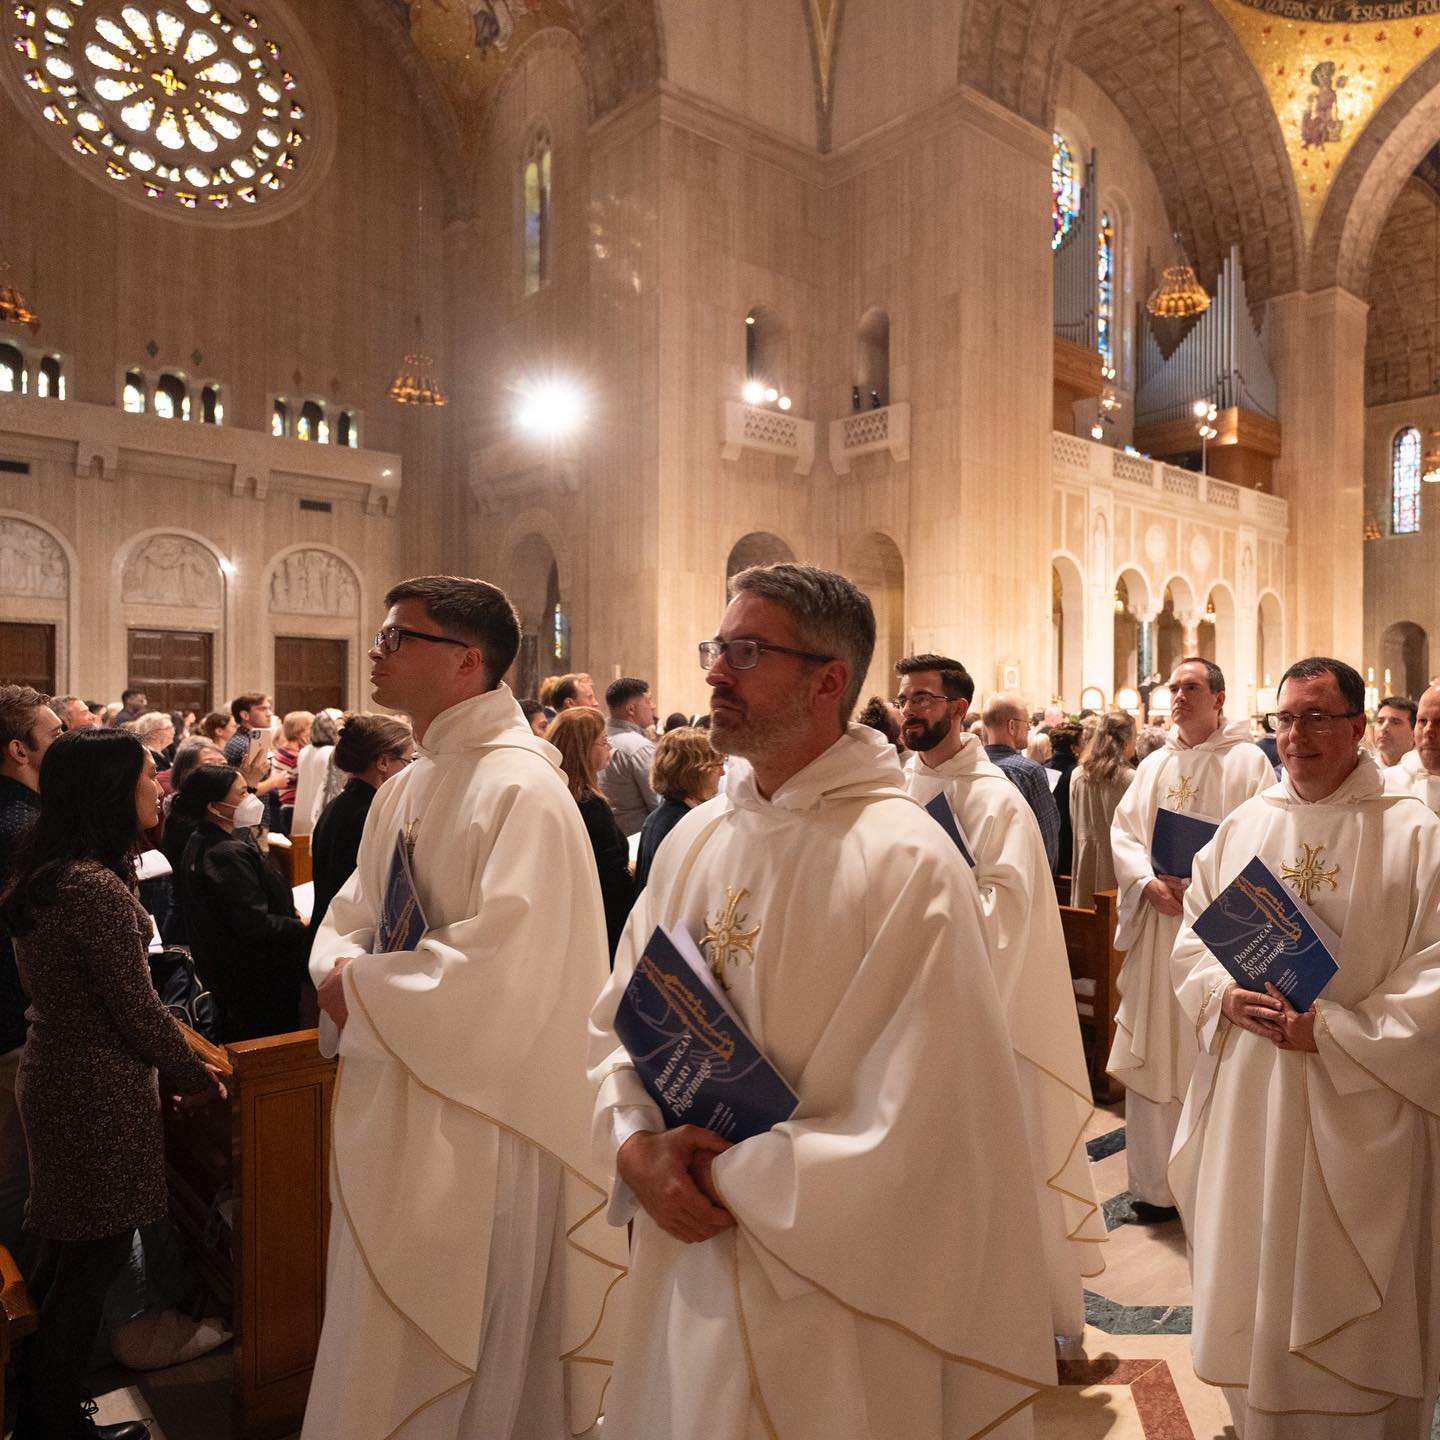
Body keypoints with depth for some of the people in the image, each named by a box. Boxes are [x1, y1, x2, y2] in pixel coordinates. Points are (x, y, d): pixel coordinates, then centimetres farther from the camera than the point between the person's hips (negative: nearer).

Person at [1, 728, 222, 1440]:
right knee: (95, 1256, 9)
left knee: (68, 1247, 24)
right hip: (99, 1093, -9)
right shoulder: (97, 887, -26)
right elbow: (137, 1010, -21)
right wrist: (196, 1076, -5)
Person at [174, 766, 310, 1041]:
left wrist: (291, 915, 6)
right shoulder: (228, 854, -26)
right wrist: (303, 927, -16)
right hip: (258, 981, -10)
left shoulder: (200, 844, 7)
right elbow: (255, 925, -28)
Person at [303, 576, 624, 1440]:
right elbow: (351, 914, 15)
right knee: (382, 1345, 24)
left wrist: (361, 990, -16)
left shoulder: (522, 789, -20)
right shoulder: (406, 787, 8)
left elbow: (502, 971, -26)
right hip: (392, 1109, 9)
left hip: (477, 1121, -8)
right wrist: (340, 968, -7)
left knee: (466, 1359, 12)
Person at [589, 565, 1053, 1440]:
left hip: (830, 1293, -6)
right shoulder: (696, 838, 0)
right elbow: (619, 1021, 7)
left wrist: (731, 1177, -14)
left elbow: (916, 1126, -22)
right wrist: (636, 1141, -11)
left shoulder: (907, 863, -21)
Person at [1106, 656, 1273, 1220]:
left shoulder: (1248, 762, -2)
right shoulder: (1154, 766, 13)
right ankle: (1154, 1184, 21)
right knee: (1152, 1055, 8)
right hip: (1156, 929, 5)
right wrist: (1149, 883, -9)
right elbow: (1122, 832, 9)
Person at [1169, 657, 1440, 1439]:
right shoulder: (1240, 829, 5)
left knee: (1349, 1309, 11)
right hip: (1245, 1107, 4)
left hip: (1359, 1116, -3)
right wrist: (1224, 996, -10)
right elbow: (1191, 941, 8)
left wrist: (1331, 1030, -18)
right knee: (1252, 1276, 16)